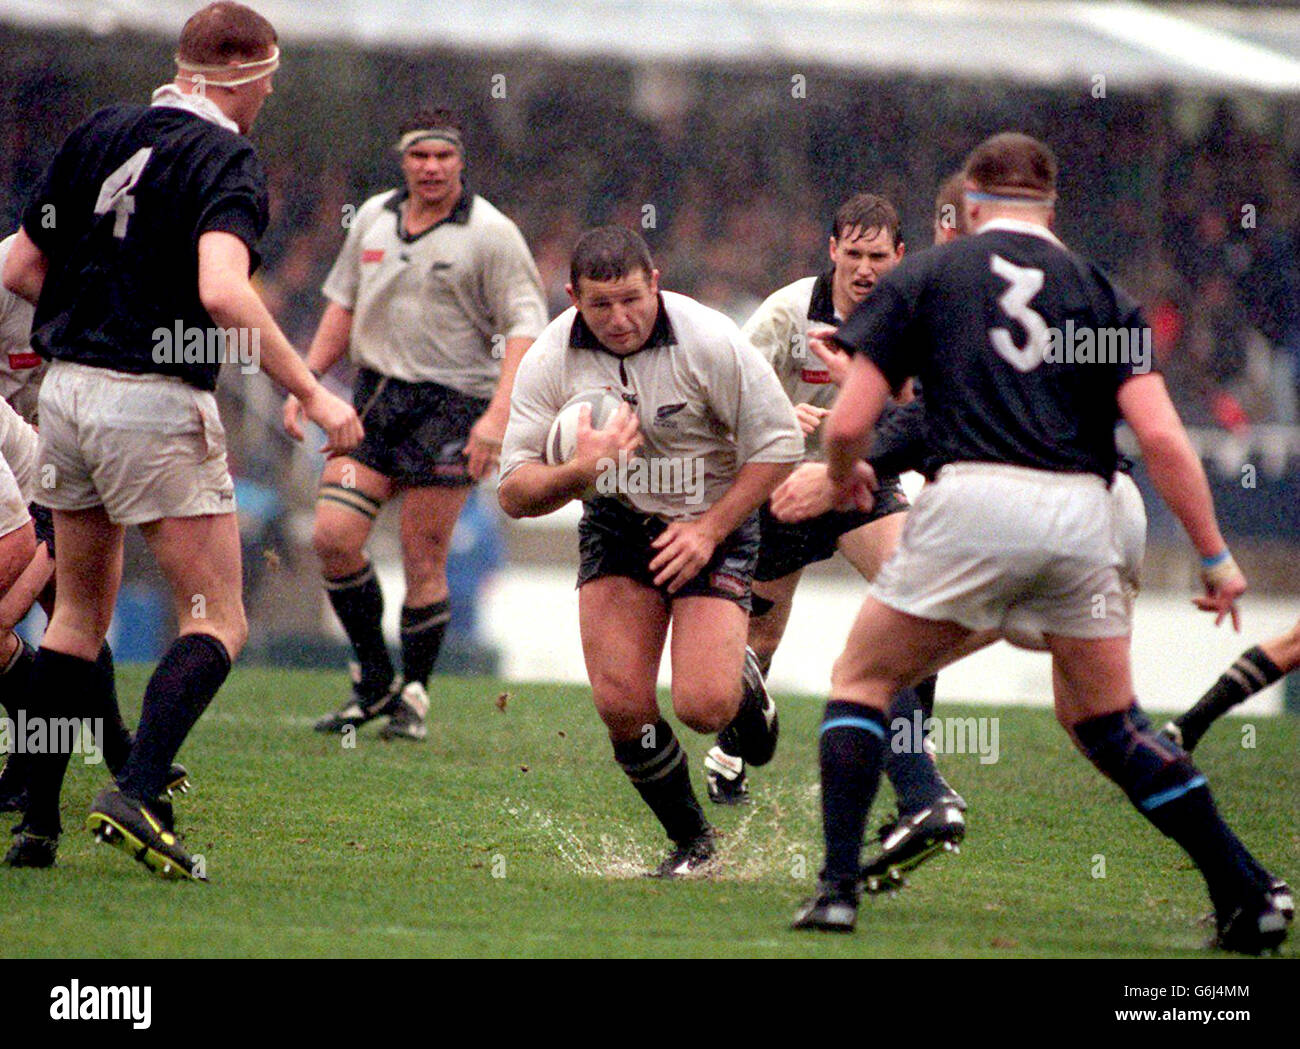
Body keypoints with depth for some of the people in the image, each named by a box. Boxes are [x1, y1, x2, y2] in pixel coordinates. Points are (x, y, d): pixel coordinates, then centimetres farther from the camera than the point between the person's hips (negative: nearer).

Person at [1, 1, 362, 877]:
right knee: (217, 623, -1)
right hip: (158, 404, -7)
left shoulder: (100, 136, 10)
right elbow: (223, 290, -27)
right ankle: (138, 796, -19)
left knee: (79, 614, 19)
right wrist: (312, 392, -22)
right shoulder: (225, 159, -11)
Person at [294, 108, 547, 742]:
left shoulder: (491, 234, -6)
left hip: (449, 405, -5)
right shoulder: (373, 218, 10)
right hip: (373, 398, 5)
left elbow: (525, 327, -9)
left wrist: (498, 416, -20)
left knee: (423, 561, -4)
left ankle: (413, 696, 13)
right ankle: (373, 682, 8)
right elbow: (343, 306, 21)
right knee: (333, 537, -8)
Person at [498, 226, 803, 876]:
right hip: (616, 522, 3)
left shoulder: (708, 342, -21)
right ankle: (690, 840, 12)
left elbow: (779, 443, -11)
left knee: (702, 706, -19)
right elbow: (514, 495, -13)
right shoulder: (550, 360, -14)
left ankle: (746, 687, 21)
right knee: (621, 705, -12)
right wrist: (580, 470, -33)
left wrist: (709, 529, -16)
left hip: (713, 523, -3)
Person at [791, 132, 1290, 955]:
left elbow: (848, 424, 7)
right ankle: (1248, 894, 13)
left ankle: (839, 887, 0)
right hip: (1082, 514, 3)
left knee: (862, 680, 16)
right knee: (1106, 723, 19)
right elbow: (1162, 437, 4)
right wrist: (1215, 556, 8)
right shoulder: (1098, 291, 15)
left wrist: (844, 478, 29)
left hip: (973, 497, -3)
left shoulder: (923, 278, 11)